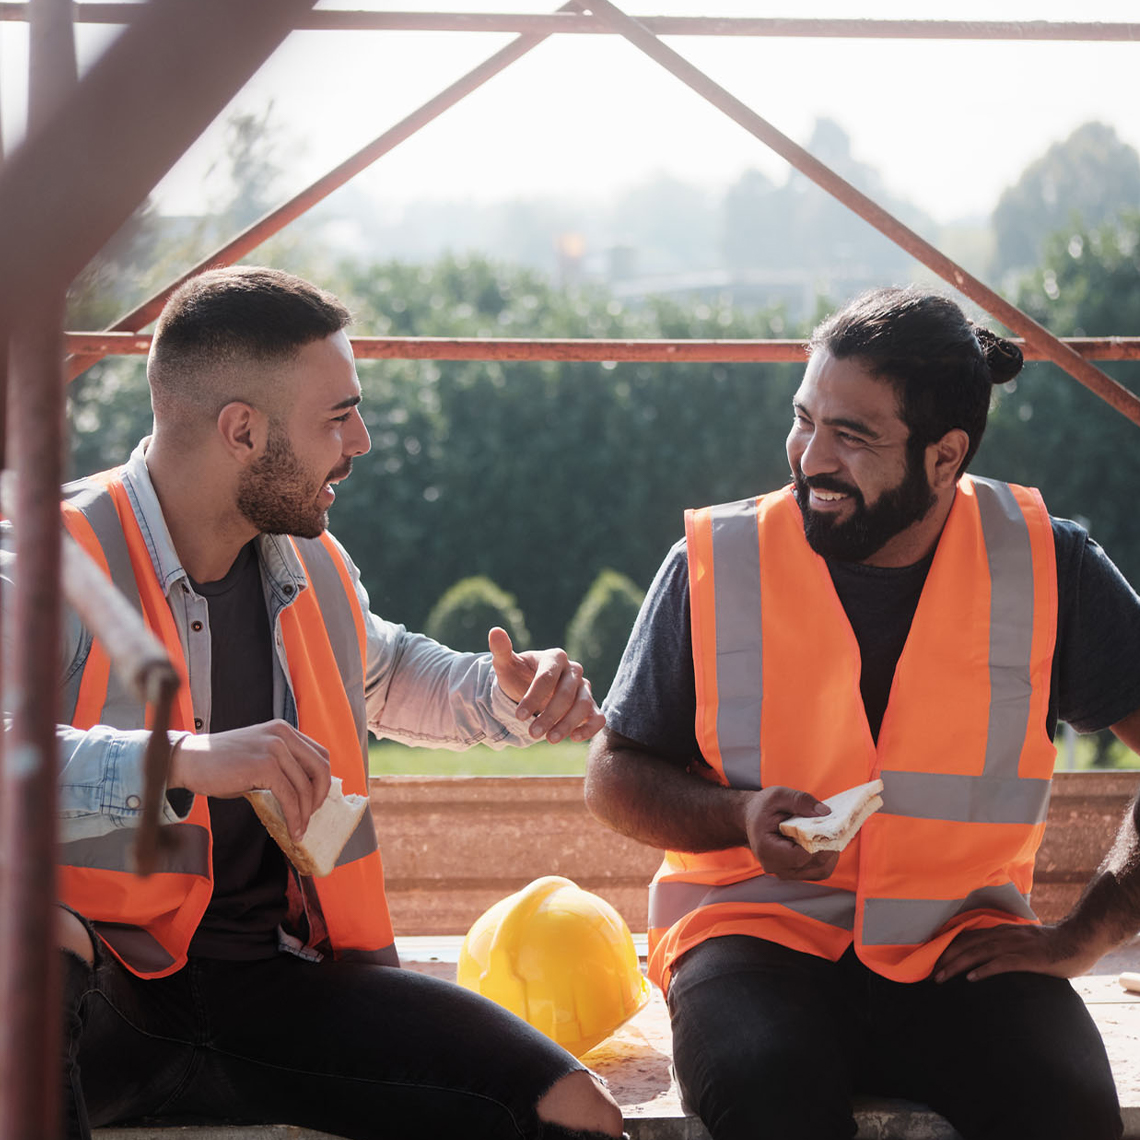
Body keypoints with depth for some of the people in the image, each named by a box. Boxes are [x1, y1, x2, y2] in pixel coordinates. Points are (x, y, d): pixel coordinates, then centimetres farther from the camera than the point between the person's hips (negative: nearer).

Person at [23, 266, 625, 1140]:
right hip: (102, 990, -5)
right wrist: (185, 761, -37)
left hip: (276, 980, 5)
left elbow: (383, 673, 38)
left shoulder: (315, 569, 15)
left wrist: (507, 694, 17)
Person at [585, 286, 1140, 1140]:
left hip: (961, 944, 1)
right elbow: (616, 778, 8)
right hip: (758, 930, 0)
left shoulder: (1047, 567, 0)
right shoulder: (716, 562, 0)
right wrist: (742, 817, -13)